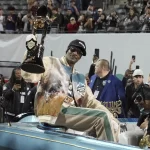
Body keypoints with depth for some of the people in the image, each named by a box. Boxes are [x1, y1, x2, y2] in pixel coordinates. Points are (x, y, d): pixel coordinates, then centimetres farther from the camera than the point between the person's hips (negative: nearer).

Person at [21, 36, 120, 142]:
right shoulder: (50, 63, 9)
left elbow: (91, 102, 19)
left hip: (73, 114, 7)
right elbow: (29, 76, -8)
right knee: (102, 118, -23)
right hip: (53, 111, -7)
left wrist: (110, 117, 4)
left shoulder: (80, 78, 26)